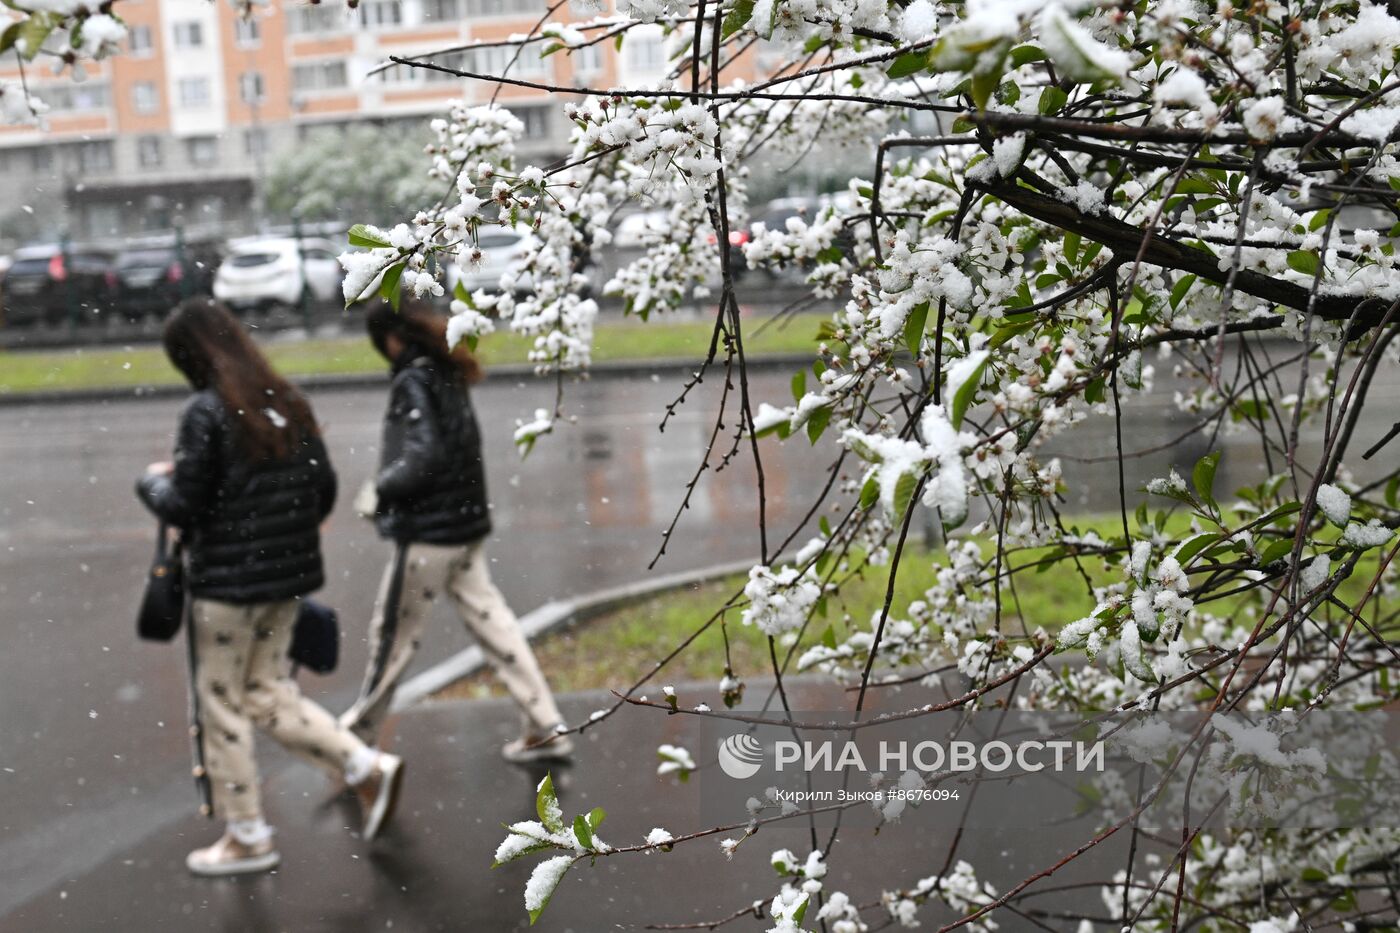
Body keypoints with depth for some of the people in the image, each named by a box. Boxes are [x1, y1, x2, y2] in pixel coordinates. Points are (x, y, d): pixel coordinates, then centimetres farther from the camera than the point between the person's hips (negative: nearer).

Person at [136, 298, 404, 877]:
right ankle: (369, 768, 8)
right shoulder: (288, 404, 5)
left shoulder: (206, 413, -16)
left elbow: (183, 508, -15)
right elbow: (324, 488, 8)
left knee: (221, 705, 9)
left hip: (226, 581, -7)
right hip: (289, 577, 7)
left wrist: (153, 482, 5)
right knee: (266, 692, 19)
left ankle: (247, 839, 18)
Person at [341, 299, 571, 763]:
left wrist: (383, 487, -9)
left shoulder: (413, 382, -16)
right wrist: (391, 483, 5)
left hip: (426, 532, -8)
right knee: (491, 622, 10)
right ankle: (546, 729, 10)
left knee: (392, 634, 7)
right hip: (466, 524, 8)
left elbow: (424, 457, -24)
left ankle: (359, 730, 23)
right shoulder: (446, 375, 10)